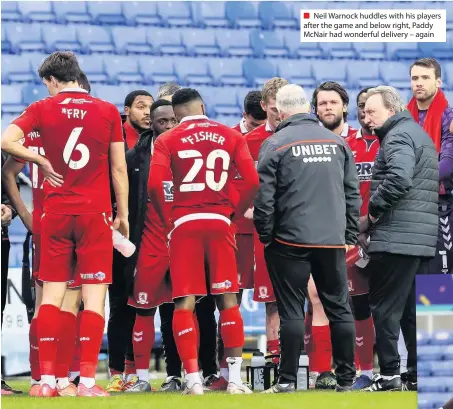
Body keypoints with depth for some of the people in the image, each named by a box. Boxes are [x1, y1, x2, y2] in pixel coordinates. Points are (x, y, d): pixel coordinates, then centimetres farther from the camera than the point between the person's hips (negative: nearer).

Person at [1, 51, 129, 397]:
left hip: (56, 213, 1)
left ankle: (47, 379, 3)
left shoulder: (43, 109, 2)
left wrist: (41, 160, 2)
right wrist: (123, 214, 11)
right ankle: (87, 381, -8)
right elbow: (119, 168, 4)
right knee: (94, 297, -1)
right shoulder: (108, 112, 3)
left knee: (52, 296, 7)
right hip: (96, 213, -1)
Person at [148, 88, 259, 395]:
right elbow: (253, 181, -2)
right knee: (228, 300, 7)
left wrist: (167, 219, 2)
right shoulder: (230, 136, 8)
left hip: (185, 224, -1)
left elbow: (155, 185, -11)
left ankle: (193, 379, -5)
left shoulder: (168, 140, 3)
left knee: (185, 303, 2)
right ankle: (235, 378, 4)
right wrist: (235, 213, 9)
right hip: (220, 222, 1)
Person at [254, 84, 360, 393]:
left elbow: (265, 197, -8)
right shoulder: (337, 142, 7)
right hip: (333, 240, 3)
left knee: (292, 310, 1)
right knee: (340, 308, 9)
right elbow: (353, 193, 10)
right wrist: (350, 235, 16)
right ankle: (346, 379, 12)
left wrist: (265, 237, 3)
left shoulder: (276, 144, -6)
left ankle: (287, 380, 2)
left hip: (291, 240, -3)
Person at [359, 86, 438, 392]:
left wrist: (372, 214, -14)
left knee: (385, 306, -6)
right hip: (422, 237, 10)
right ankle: (420, 371, 13)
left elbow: (398, 179, -27)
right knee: (411, 307, 13)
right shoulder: (419, 134, 21)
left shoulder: (398, 136, -10)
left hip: (396, 237, -10)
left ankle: (389, 374, -7)